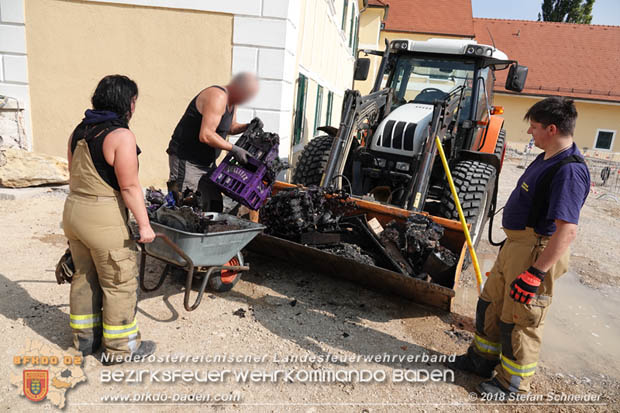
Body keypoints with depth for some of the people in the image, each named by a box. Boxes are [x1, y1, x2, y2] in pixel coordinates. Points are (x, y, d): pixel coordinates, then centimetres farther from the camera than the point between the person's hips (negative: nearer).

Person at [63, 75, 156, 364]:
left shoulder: (80, 130, 9)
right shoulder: (121, 136, -17)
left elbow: (74, 174, 16)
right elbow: (129, 186, -19)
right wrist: (144, 224, -15)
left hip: (73, 210, 9)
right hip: (104, 220, -9)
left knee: (84, 277, 21)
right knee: (120, 283, 6)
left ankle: (84, 338, 36)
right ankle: (121, 347, 19)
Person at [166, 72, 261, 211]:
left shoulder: (232, 101, 9)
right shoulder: (217, 97, -21)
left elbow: (230, 128, 24)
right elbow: (205, 135, -30)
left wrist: (248, 126, 5)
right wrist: (234, 149, -24)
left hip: (207, 161, 10)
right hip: (186, 160, -9)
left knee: (215, 206, 9)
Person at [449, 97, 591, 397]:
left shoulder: (569, 170, -23)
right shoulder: (546, 159, 10)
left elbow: (567, 230, -29)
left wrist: (535, 274, -28)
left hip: (537, 253, -10)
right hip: (516, 245, 10)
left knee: (519, 320, 5)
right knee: (490, 304, 20)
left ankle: (513, 382, 27)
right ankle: (482, 359, 40)